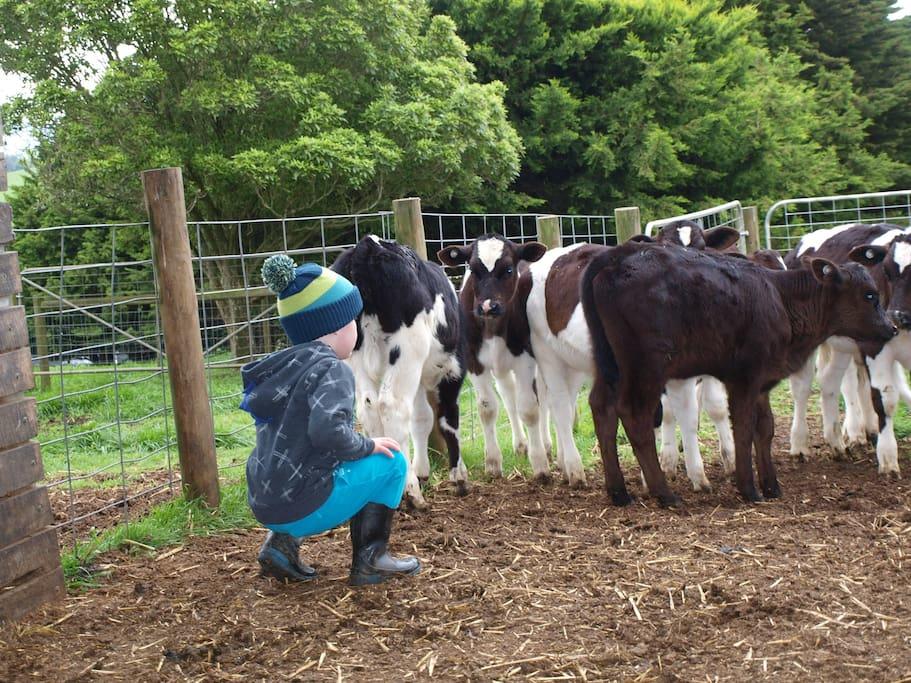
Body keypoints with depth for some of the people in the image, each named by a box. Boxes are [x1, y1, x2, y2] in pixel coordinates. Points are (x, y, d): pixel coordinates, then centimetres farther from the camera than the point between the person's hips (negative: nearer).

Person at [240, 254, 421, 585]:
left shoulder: (283, 366, 10)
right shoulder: (332, 370, -13)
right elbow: (328, 430, -31)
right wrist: (367, 446, -13)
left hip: (263, 505, 8)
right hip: (301, 508, -8)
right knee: (392, 461, 4)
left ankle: (282, 540, 15)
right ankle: (369, 560, 7)